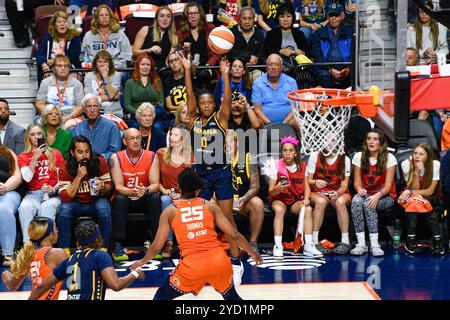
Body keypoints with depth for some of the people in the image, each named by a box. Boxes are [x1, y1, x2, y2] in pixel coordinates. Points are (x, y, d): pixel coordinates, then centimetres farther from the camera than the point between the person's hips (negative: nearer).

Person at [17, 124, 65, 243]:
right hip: (33, 193, 1)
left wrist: (54, 189, -11)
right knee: (24, 207, -34)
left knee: (47, 206, -36)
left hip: (53, 194, -1)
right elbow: (27, 178, -1)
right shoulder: (23, 157, 15)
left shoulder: (55, 154, 14)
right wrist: (35, 158, -7)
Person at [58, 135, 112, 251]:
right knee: (64, 209, -30)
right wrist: (78, 177, -28)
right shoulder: (66, 169, -13)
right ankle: (63, 248, -16)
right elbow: (65, 197, -19)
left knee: (104, 208, -32)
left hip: (96, 201, 0)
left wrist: (103, 187, -27)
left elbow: (109, 188, -2)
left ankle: (105, 247, -19)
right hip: (77, 204, 0)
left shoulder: (100, 162, -11)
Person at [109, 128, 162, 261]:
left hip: (144, 200, 1)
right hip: (125, 198, -1)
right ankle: (117, 245, -33)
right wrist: (132, 192, -36)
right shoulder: (116, 158, -9)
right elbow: (118, 187, -15)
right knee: (119, 199, -33)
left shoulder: (151, 156, -6)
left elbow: (155, 184, -11)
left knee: (155, 198, -29)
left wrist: (146, 190, -34)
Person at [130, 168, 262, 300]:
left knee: (160, 297, 17)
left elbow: (156, 247, 9)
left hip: (192, 265, -2)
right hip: (219, 261, 2)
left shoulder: (170, 211, 8)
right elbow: (234, 235, 11)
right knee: (231, 297, 30)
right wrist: (252, 253, 27)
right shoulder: (210, 206, 11)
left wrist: (143, 261, 29)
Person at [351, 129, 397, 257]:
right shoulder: (359, 157, 6)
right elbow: (357, 182, 4)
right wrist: (359, 189, -21)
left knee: (368, 204, -36)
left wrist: (377, 196, -27)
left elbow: (388, 185, -8)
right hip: (365, 194, 2)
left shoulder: (389, 158, -3)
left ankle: (374, 245, -35)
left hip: (385, 196, -2)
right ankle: (361, 243, -37)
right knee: (356, 200, -34)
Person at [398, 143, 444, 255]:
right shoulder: (406, 164, -15)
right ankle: (410, 240, -30)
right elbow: (414, 188, -17)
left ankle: (437, 239, -29)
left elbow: (430, 191, -17)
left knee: (427, 201, -34)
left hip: (429, 199, 0)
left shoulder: (435, 164, -17)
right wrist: (416, 172, -31)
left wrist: (409, 192, -25)